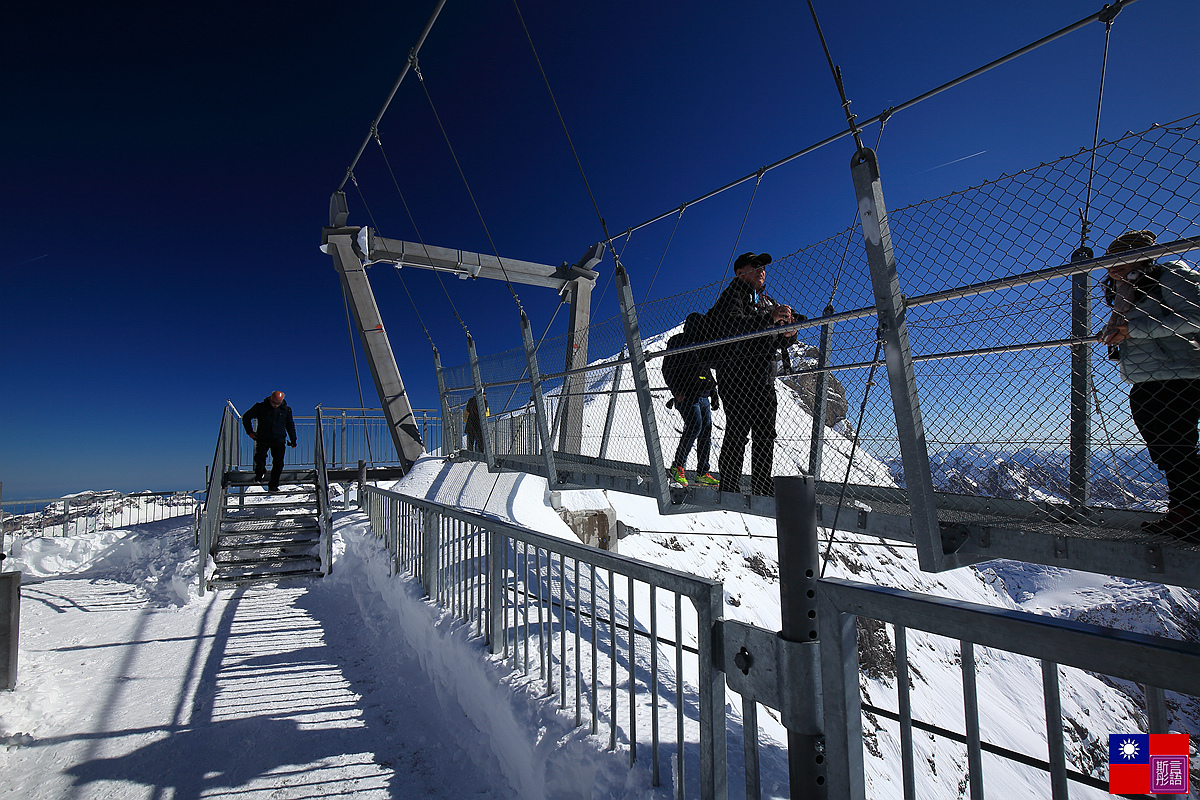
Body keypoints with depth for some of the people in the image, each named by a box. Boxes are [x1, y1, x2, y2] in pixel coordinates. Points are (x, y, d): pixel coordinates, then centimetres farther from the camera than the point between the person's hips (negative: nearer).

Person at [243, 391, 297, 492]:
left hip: (279, 441, 0)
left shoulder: (286, 410, 3)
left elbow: (290, 425, 15)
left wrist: (293, 440, 13)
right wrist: (250, 432, 5)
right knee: (260, 457, -9)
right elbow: (246, 417, 12)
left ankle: (273, 485, 5)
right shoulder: (260, 407, -1)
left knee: (278, 463, -5)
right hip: (262, 439, 0)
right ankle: (260, 473, 25)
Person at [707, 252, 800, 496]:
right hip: (738, 373, -7)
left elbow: (780, 342, 24)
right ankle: (729, 489, -6)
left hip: (765, 378, 7)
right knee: (737, 431, -11)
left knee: (766, 435, 5)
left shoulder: (769, 302, 27)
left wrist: (789, 333, 0)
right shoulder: (732, 295, 4)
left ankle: (763, 490, 12)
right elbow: (732, 324, -18)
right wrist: (770, 318, -23)